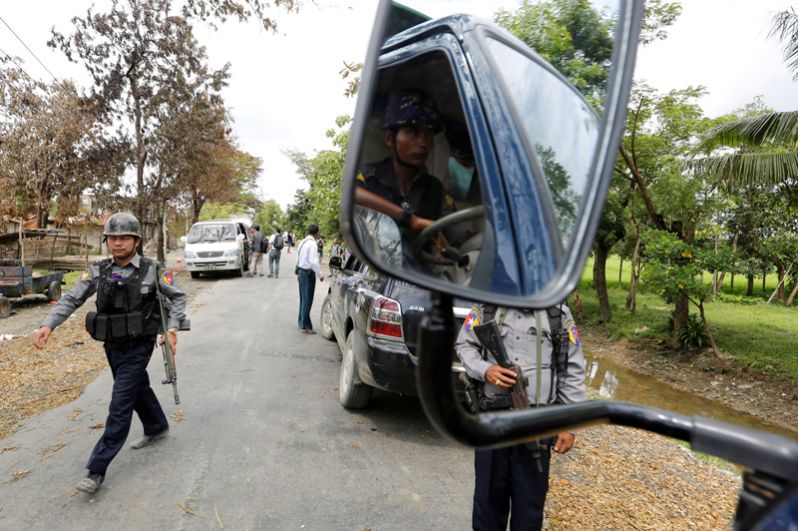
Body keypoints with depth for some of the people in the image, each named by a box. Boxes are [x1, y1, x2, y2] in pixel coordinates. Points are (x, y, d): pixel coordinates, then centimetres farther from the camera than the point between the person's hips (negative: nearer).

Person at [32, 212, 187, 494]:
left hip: (137, 348, -5)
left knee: (120, 407, -5)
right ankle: (157, 427, 47)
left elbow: (178, 296, -1)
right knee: (139, 389, 23)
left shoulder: (152, 270, -11)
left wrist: (172, 329, -9)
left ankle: (97, 469, 4)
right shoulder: (98, 271, -1)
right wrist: (48, 325, -18)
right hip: (112, 347, 5)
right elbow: (71, 300, -3)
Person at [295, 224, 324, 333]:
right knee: (307, 300, -5)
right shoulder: (312, 244, -17)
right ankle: (305, 326, -2)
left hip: (301, 271, 9)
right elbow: (313, 261, -23)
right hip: (308, 273, -9)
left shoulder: (302, 242, 11)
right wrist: (320, 275, -15)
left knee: (303, 298, 17)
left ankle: (301, 322, 27)